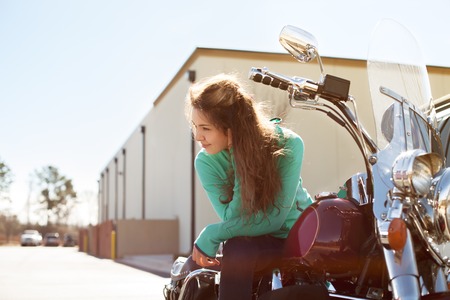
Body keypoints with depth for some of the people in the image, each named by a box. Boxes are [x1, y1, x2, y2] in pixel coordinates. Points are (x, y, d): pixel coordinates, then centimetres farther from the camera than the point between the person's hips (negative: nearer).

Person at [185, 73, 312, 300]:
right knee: (237, 252, -34)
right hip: (254, 241, 0)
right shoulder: (206, 162, -12)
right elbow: (233, 219, -19)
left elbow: (273, 219, -20)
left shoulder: (287, 144, -20)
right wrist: (240, 161, -28)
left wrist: (212, 234, -23)